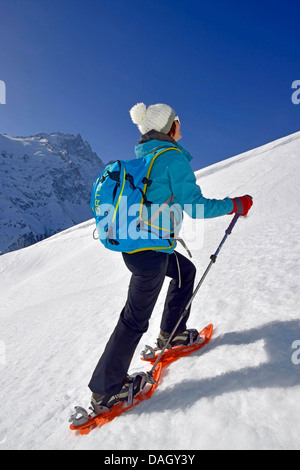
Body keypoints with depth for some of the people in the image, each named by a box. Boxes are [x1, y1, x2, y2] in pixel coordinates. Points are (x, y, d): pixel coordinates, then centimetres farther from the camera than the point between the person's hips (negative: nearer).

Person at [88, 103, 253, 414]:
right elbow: (195, 207, -15)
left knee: (186, 271, 26)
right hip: (150, 251, -9)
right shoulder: (174, 157, -12)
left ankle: (171, 334, 37)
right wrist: (236, 205, -2)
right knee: (135, 320, 3)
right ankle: (105, 392, 21)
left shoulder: (142, 156, 13)